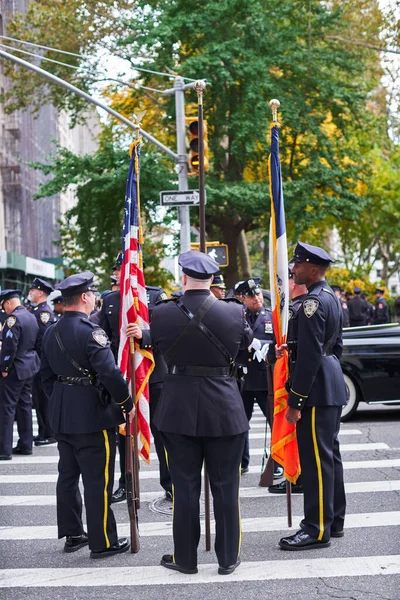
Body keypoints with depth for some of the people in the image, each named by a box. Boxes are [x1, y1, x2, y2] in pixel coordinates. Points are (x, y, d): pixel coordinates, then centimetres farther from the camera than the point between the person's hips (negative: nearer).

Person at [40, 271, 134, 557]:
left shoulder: (52, 332, 7)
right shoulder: (90, 331, -18)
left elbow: (47, 374, 15)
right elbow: (110, 373, -23)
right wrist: (128, 404, -12)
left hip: (61, 415, 8)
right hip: (93, 415, -8)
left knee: (68, 475, 15)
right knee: (98, 480, -1)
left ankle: (72, 534, 25)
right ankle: (103, 542, 5)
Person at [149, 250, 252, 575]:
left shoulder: (162, 314, -10)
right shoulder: (233, 312, -10)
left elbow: (155, 345, 8)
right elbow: (247, 340, 11)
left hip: (178, 410, 0)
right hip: (224, 410, 0)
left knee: (185, 487, 10)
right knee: (226, 487, 11)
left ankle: (185, 557, 20)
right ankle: (228, 557, 19)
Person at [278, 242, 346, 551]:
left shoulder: (313, 302, -17)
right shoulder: (331, 297, 13)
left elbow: (309, 355, -22)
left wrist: (294, 402, -19)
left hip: (317, 389, -10)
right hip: (333, 386, 10)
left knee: (316, 457, -6)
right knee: (330, 453, 15)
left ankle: (317, 529, -1)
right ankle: (334, 520, 24)